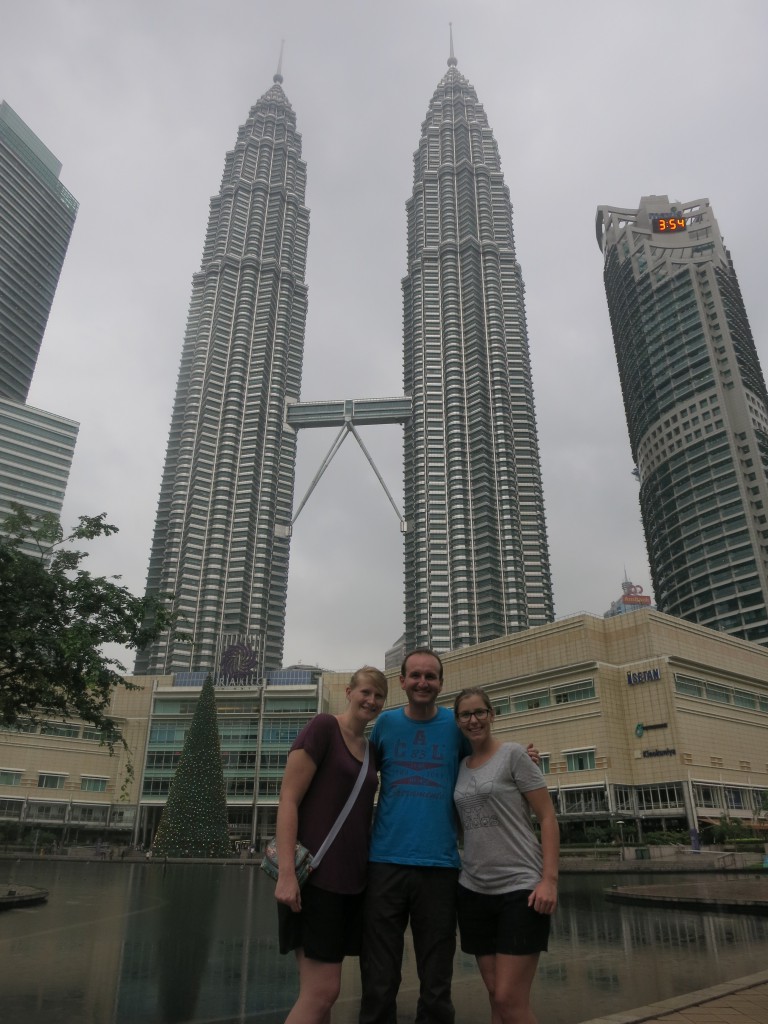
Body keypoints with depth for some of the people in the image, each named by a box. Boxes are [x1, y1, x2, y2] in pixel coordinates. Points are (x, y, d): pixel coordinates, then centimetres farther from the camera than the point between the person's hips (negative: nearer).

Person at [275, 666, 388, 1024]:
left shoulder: (369, 749, 12)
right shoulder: (323, 727, -10)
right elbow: (288, 799, -15)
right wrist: (286, 872, -21)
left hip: (350, 880, 8)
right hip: (315, 875, -8)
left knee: (321, 989, 12)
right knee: (321, 990, -6)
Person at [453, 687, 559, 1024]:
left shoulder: (513, 754, -5)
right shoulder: (460, 767, 10)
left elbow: (548, 817, -8)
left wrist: (549, 880, -16)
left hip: (521, 888, -5)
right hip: (474, 890, 5)